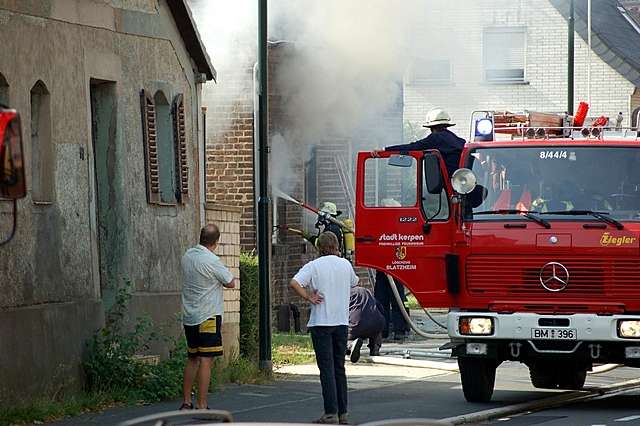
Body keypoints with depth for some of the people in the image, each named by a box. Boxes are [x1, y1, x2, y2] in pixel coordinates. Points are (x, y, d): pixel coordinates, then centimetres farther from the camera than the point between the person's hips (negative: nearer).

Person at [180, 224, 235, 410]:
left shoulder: (187, 255, 6)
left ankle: (186, 402, 17)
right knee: (205, 360, -6)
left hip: (189, 316, 8)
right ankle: (201, 405, -8)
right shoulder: (212, 261, -16)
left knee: (192, 358, 16)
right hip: (208, 316, -8)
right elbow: (230, 283, -5)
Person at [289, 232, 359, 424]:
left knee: (327, 369, -5)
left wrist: (308, 297, -9)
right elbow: (354, 282, 26)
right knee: (339, 368, 12)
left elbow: (294, 283, -21)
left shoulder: (314, 266, -6)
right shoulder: (345, 265, 6)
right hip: (342, 322, 4)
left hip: (321, 323, -4)